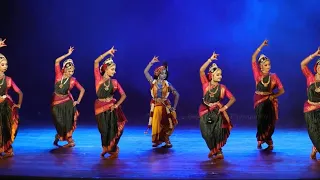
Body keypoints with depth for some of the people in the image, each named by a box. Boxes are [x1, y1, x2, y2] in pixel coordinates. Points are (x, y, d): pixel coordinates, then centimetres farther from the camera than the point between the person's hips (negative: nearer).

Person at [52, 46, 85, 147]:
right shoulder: (59, 75, -10)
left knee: (68, 122, -3)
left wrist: (78, 101, -6)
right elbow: (57, 61, -20)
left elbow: (82, 90, 1)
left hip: (67, 102, 0)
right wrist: (68, 54, -19)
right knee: (60, 123, 6)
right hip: (56, 102, 0)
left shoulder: (73, 80, -9)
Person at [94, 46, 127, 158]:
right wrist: (108, 53, -10)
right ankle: (105, 148, 26)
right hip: (100, 107, -1)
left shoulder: (114, 82, 3)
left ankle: (112, 150, 14)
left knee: (112, 129, 0)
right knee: (104, 130, 5)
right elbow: (96, 62, -12)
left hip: (111, 107, 1)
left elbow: (123, 95, 4)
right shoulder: (98, 79, -3)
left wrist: (117, 105, -10)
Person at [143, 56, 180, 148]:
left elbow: (177, 95, 2)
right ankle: (157, 140, 20)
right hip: (155, 105, 0)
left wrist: (174, 107, -3)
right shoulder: (153, 82, -1)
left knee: (165, 124, 1)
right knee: (156, 124, 4)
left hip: (165, 106, 0)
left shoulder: (168, 84, -2)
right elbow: (145, 72, -10)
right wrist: (151, 62, -15)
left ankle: (166, 141, 15)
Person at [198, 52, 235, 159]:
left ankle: (215, 150, 6)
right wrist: (210, 59, -17)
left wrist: (225, 107, -9)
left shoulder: (222, 88, -1)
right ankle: (215, 150, 15)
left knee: (217, 132, -14)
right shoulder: (206, 84, -4)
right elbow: (201, 70, -17)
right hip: (205, 111, 0)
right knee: (207, 133, -6)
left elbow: (233, 99, 3)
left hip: (217, 112, 0)